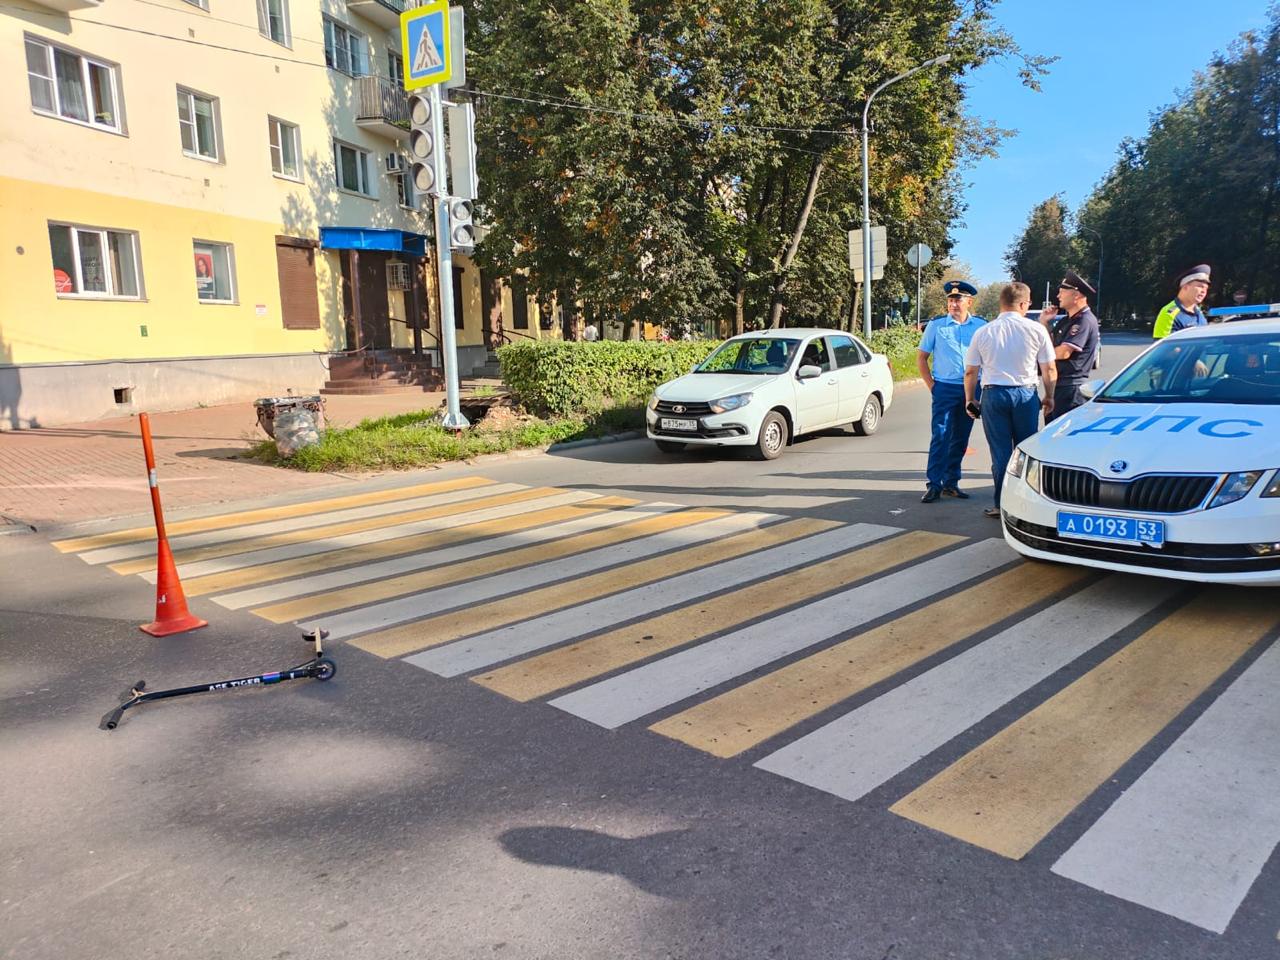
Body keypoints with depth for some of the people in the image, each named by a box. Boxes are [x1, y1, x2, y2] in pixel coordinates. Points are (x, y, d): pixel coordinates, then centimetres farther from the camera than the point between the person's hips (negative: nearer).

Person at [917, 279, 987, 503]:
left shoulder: (981, 325, 5)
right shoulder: (936, 325, 0)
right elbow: (921, 358, 5)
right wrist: (932, 385, -3)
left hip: (971, 389, 3)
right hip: (945, 389, -3)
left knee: (961, 439, 8)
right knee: (940, 437, -9)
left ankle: (951, 483, 18)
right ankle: (933, 485, -5)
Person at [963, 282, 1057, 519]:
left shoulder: (983, 332, 1)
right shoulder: (1036, 329, -2)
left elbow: (971, 371, 3)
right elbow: (1049, 369, 1)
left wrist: (970, 400, 14)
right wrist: (1049, 396, 13)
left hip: (994, 394, 1)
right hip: (1025, 394, 0)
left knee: (1000, 452, 5)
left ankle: (1002, 505, 10)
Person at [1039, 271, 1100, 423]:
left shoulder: (1085, 320, -13)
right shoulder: (1065, 321, 17)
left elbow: (1064, 353, -20)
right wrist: (1044, 323, 7)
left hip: (1072, 388, -10)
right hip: (1056, 384, 10)